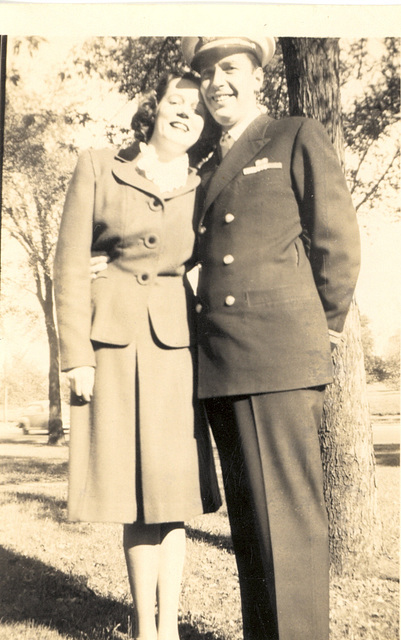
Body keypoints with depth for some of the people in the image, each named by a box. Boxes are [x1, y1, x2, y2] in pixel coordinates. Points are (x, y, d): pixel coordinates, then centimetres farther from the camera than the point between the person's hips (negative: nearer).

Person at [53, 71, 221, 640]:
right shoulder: (97, 169, 5)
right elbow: (70, 267, 1)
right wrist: (77, 355, -6)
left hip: (178, 343, 2)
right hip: (113, 341, -1)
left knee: (172, 489, 2)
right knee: (135, 492, 3)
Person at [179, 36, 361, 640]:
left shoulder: (299, 138, 7)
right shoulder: (208, 171, 25)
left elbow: (339, 239, 1)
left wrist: (324, 330, 1)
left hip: (279, 358, -6)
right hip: (220, 365, 6)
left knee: (287, 515, -6)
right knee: (248, 516, 10)